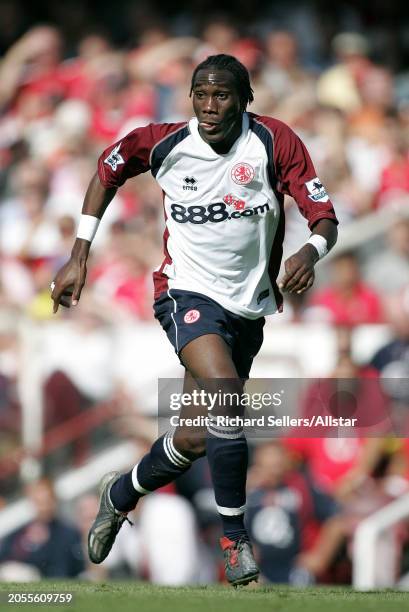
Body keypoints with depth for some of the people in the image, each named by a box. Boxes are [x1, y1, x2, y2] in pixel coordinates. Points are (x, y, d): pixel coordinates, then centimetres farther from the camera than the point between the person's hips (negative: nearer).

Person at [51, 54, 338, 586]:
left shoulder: (275, 142, -11)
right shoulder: (164, 143, -8)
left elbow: (325, 216, -12)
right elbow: (107, 172, 11)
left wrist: (311, 251, -36)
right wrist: (79, 257, 6)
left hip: (249, 305, 3)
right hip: (188, 292, -2)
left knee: (196, 439, 8)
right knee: (226, 397, -29)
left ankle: (121, 493, 39)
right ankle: (235, 540, -18)